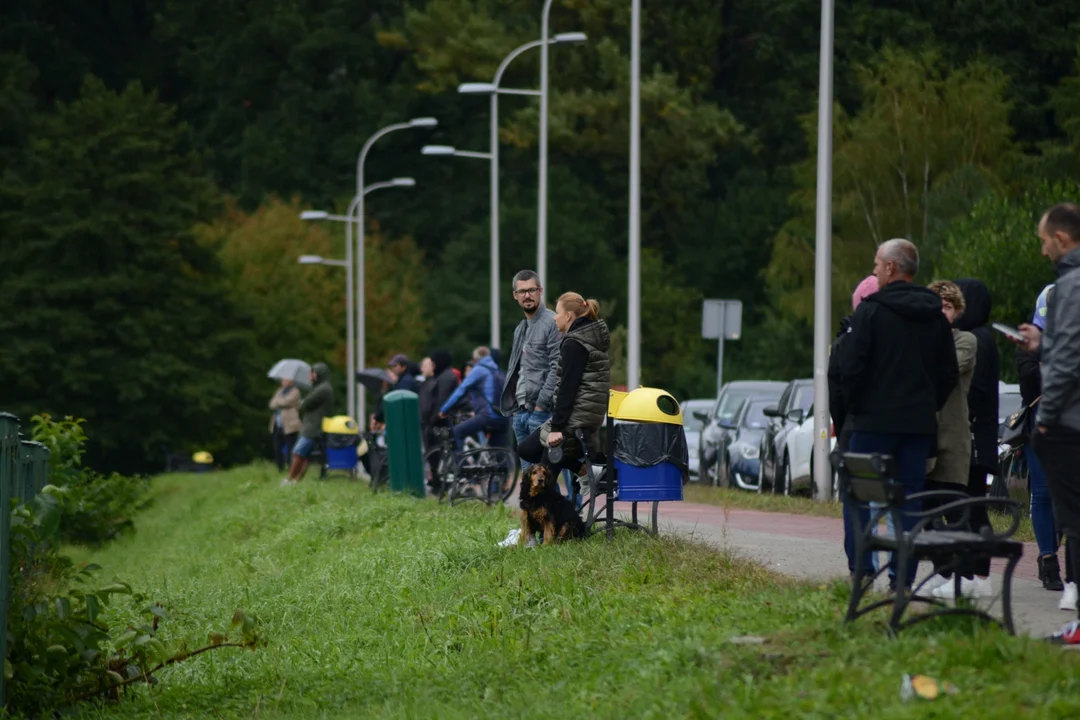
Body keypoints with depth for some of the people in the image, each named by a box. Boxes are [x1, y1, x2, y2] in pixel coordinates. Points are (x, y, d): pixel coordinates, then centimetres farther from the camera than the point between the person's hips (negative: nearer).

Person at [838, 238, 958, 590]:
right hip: (920, 423, 5)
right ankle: (903, 577, 2)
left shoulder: (870, 312, -8)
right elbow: (950, 373, 14)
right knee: (909, 498, 5)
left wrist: (854, 407, 2)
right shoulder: (936, 317, 10)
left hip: (875, 420, -5)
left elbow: (850, 368, -11)